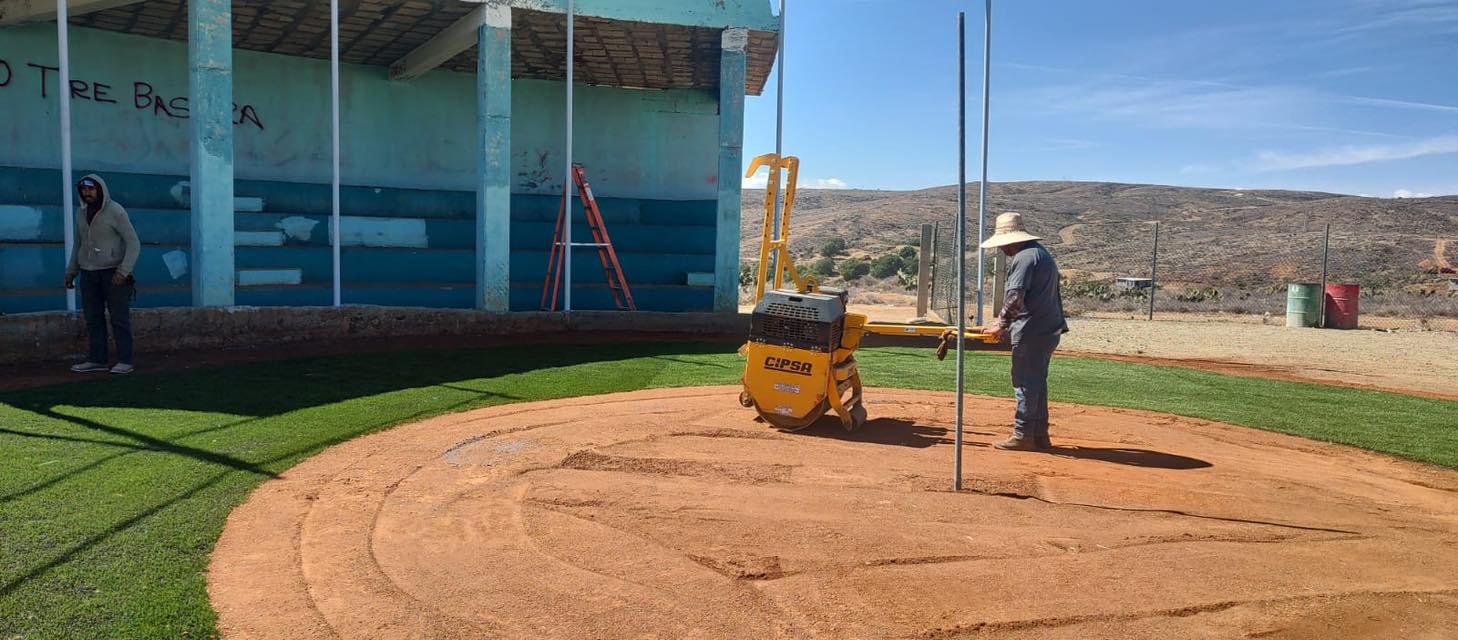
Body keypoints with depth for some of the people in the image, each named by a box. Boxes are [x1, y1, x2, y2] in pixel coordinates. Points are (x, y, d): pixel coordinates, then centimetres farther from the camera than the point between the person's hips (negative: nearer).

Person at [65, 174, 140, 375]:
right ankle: (97, 359, 9)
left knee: (119, 317, -4)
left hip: (113, 273, -6)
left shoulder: (115, 211, -8)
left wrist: (124, 271, -20)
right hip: (88, 274, 6)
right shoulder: (81, 214, 12)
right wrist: (71, 271, 17)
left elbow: (133, 243, -11)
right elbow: (78, 245, 23)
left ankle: (124, 361, -3)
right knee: (93, 318, 5)